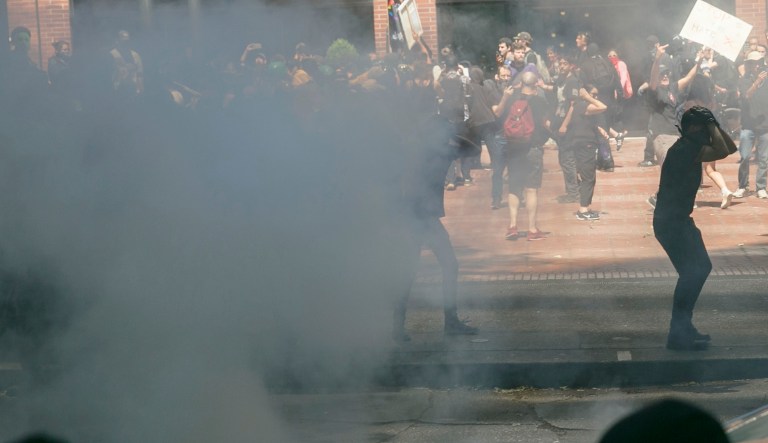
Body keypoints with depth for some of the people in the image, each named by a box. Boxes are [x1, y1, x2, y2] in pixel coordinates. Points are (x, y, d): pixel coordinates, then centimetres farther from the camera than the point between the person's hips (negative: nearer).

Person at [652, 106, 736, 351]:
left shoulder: (693, 146, 10)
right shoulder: (684, 149, -20)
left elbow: (730, 148, 15)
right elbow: (722, 152, -30)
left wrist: (716, 127, 4)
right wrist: (712, 126, -17)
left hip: (679, 220, 11)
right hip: (669, 221, -11)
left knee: (701, 267, 15)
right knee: (691, 272, -14)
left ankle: (684, 326, 21)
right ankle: (678, 335, -13)